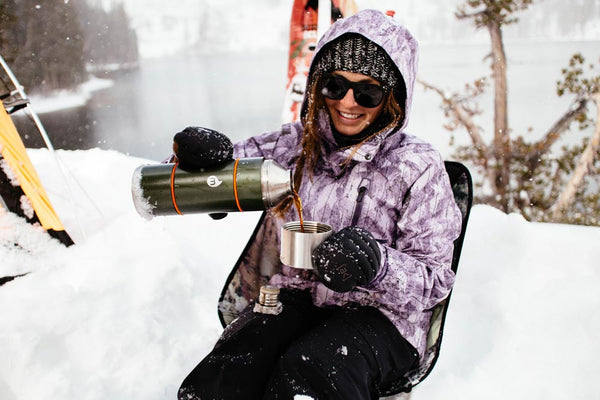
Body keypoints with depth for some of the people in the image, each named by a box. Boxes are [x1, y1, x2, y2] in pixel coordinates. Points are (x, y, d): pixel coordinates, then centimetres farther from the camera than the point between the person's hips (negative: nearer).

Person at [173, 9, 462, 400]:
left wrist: (377, 264, -26)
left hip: (377, 313, -2)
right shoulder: (298, 143, 6)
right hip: (295, 297, 3)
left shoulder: (419, 166, -5)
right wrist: (200, 152, -17)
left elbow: (434, 277, -4)